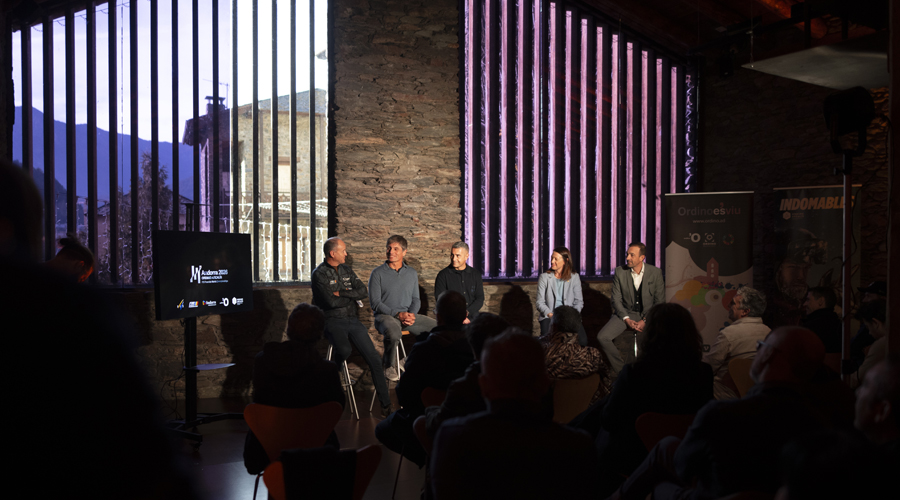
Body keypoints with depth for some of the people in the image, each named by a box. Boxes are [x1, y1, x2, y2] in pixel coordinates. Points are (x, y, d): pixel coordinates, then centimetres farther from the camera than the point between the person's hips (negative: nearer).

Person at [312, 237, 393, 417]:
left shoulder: (346, 269, 13)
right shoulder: (319, 274, -6)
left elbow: (364, 291, 4)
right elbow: (332, 302, -17)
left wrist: (341, 293, -8)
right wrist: (352, 296, -2)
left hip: (352, 319, 5)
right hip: (333, 321, -5)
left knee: (373, 359, -5)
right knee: (344, 350, -36)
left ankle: (386, 405, 0)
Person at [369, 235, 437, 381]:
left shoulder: (412, 273, 14)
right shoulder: (378, 273, -1)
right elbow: (375, 303, -6)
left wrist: (411, 315, -7)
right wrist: (398, 314, -16)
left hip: (408, 315, 5)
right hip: (385, 315, -5)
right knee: (394, 333, -39)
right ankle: (388, 365, -9)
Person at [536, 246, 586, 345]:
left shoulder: (574, 277, 7)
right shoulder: (544, 277, 5)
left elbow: (579, 301, 6)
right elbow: (540, 302, 1)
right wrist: (551, 315, -15)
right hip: (549, 316, -1)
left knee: (582, 341, -24)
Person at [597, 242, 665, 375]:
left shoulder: (655, 273, -4)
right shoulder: (620, 272, -2)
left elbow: (660, 302, -2)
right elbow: (616, 299, 1)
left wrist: (645, 321, -14)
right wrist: (626, 319, -13)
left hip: (648, 315, -1)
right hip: (625, 313, 1)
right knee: (602, 337, -21)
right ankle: (620, 368, 0)